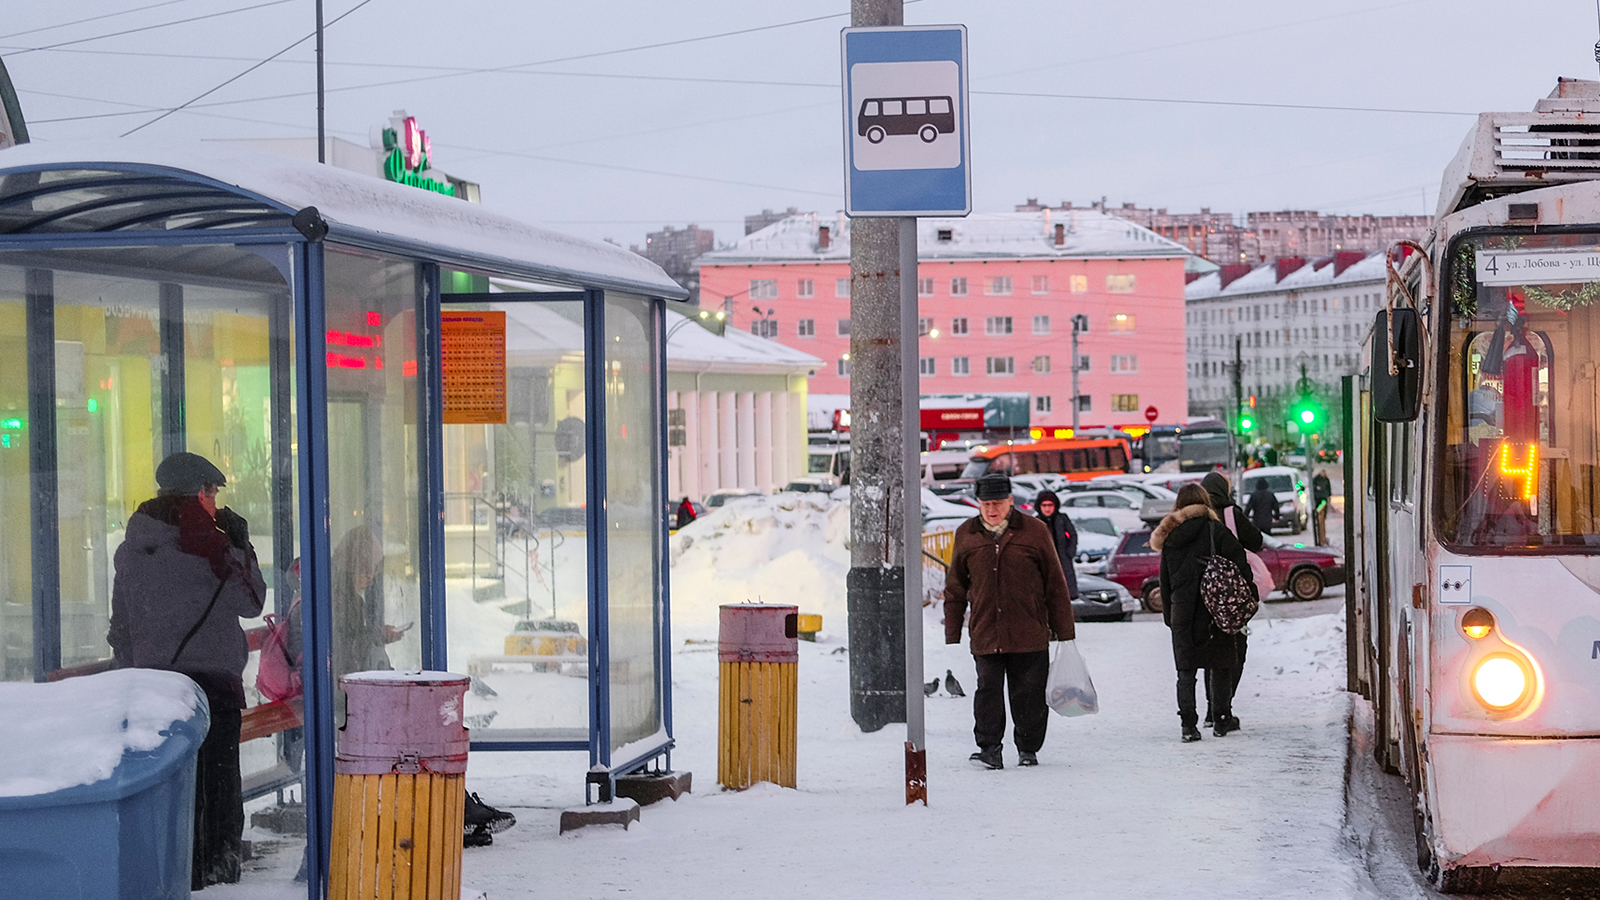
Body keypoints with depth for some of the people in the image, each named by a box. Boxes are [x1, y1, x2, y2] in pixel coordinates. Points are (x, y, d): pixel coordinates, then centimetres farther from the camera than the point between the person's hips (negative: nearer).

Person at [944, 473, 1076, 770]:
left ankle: (1028, 748, 17)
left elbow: (1055, 584, 4)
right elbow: (955, 589, 14)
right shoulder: (966, 535, 7)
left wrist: (1064, 632, 4)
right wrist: (952, 637, 11)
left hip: (1030, 635, -1)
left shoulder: (1034, 531, 0)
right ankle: (989, 748, 1)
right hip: (984, 634, 1)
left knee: (1030, 694, 3)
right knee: (988, 690, -4)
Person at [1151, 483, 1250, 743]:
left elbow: (1165, 582, 10)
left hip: (1182, 613, 2)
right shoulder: (1217, 531, -4)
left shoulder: (1170, 538, 7)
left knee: (1186, 671, 6)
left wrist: (1169, 615, 16)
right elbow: (1240, 568, -9)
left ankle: (1188, 724, -2)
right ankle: (1221, 720, 13)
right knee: (1220, 667, 9)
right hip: (1216, 611, -2)